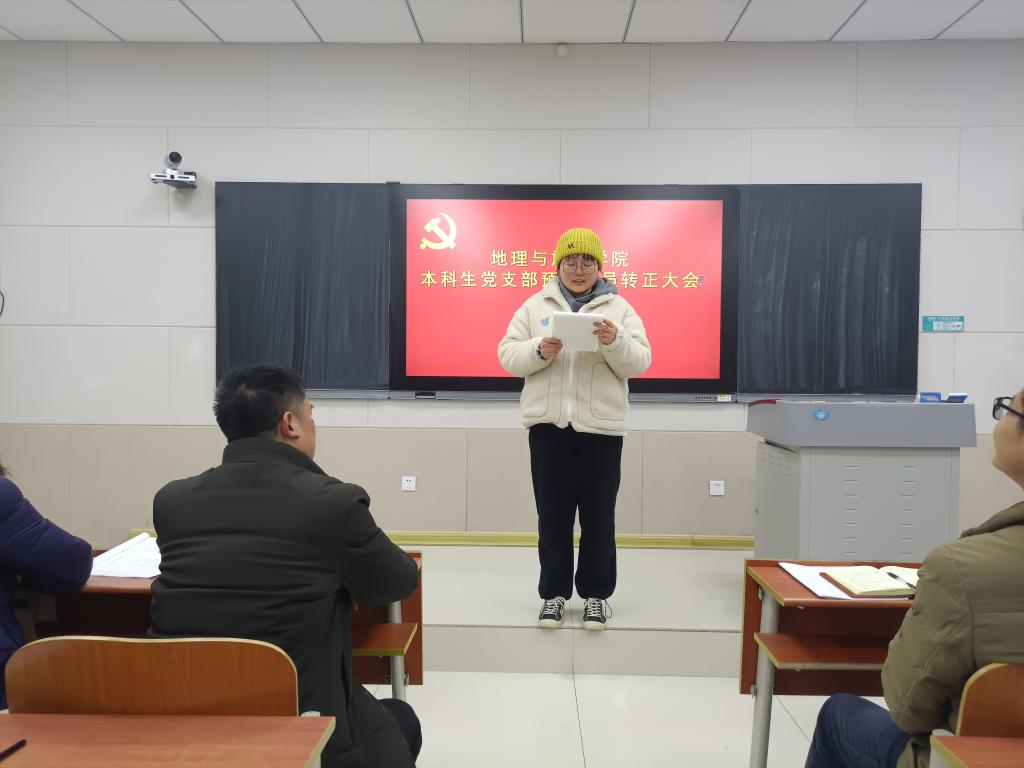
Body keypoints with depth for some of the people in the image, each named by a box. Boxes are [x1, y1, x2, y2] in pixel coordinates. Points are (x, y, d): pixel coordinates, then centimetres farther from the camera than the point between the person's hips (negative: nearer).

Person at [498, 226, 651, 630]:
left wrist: (616, 342, -21)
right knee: (553, 514, 7)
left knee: (598, 515, 7)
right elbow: (508, 355, 3)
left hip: (600, 425, 0)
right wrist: (538, 350, -17)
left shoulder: (618, 307, 6)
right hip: (548, 424, 1)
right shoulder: (536, 305, 8)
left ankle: (596, 593, 21)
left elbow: (638, 362, -1)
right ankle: (553, 593, 20)